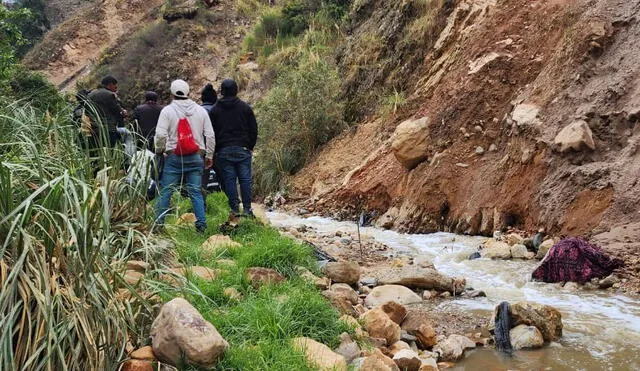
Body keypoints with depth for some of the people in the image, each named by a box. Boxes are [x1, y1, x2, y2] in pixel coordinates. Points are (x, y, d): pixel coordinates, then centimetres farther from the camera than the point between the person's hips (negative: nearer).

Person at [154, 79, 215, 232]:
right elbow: (210, 135, 5)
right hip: (196, 157, 2)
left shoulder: (167, 110, -3)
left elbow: (160, 134, -10)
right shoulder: (201, 111, 7)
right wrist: (209, 156, 13)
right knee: (196, 191, 5)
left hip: (173, 156, -2)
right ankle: (201, 223, 3)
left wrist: (159, 150, 7)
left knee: (166, 191, 6)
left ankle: (159, 222, 9)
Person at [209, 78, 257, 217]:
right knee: (245, 179, 3)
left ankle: (234, 209, 3)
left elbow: (212, 132, 4)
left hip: (224, 151, 0)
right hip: (243, 149, 0)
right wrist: (250, 147, 13)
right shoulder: (245, 107, 3)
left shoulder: (215, 109, 4)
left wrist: (216, 149, 12)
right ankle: (247, 209, 2)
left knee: (229, 180, 3)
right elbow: (254, 129, 4)